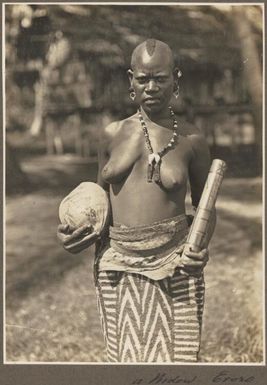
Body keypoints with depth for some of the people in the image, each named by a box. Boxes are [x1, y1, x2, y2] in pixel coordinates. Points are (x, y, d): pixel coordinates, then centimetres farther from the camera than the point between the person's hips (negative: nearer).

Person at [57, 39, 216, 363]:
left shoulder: (191, 140, 1)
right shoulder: (113, 134, 5)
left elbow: (204, 206, 11)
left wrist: (202, 247, -8)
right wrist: (70, 232, 0)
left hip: (172, 266, -2)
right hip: (117, 266, 2)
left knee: (173, 356, 2)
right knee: (126, 355, 10)